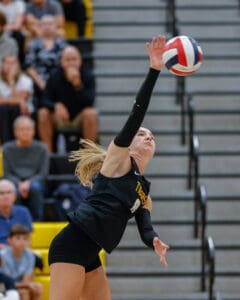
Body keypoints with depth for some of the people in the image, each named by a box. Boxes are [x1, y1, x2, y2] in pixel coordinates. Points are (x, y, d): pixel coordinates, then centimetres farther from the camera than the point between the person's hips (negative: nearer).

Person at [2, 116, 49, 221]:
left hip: (34, 182, 0)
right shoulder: (7, 149, 7)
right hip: (15, 183, 0)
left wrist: (28, 183, -18)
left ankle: (36, 221, -27)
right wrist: (19, 184, -17)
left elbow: (43, 173, 1)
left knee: (35, 187, -37)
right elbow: (7, 174, 4)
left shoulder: (41, 148, 4)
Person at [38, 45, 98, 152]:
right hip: (60, 119, 1)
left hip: (80, 119, -1)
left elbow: (89, 102, -24)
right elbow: (45, 100, -9)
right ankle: (48, 151, -19)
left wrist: (77, 83, -36)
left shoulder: (87, 76, -11)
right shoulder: (54, 77, -7)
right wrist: (56, 106, -32)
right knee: (43, 113, -26)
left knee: (91, 113, -33)